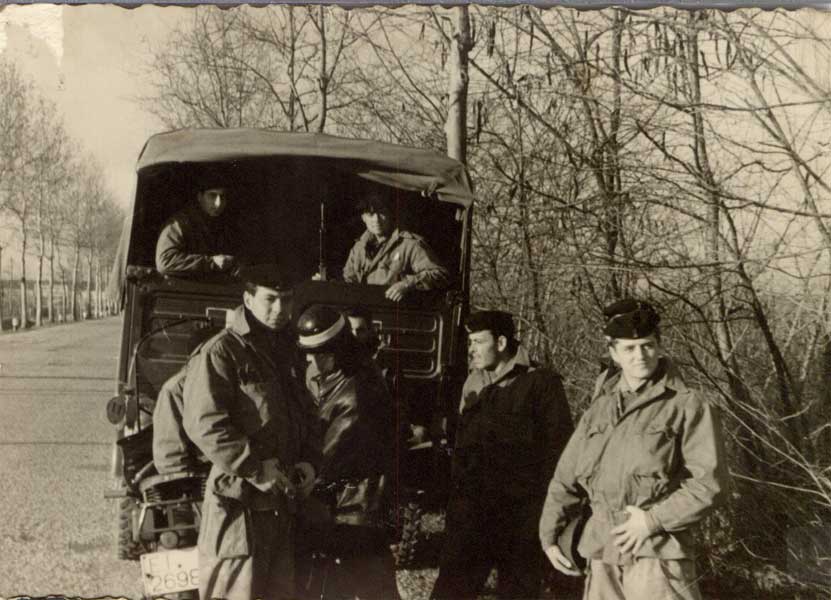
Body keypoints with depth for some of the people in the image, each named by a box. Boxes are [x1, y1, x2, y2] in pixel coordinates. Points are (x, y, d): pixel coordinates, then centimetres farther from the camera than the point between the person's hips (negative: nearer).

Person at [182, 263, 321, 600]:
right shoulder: (221, 353, -8)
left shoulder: (287, 354, 18)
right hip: (239, 503, -8)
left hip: (284, 505, 8)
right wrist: (256, 468, -21)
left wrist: (310, 461, 5)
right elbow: (203, 423, -19)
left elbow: (307, 418, 25)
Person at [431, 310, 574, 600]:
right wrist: (456, 501, 13)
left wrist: (548, 508, -12)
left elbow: (558, 448, -7)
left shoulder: (541, 383, -5)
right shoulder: (473, 384, 13)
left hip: (520, 513, -5)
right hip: (472, 510, 5)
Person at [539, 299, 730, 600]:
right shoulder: (599, 409, 12)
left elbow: (710, 482, -9)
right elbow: (567, 478, 15)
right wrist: (549, 535, 7)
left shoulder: (688, 406, -4)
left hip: (656, 552, -5)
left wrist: (654, 520, -14)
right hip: (603, 555, 6)